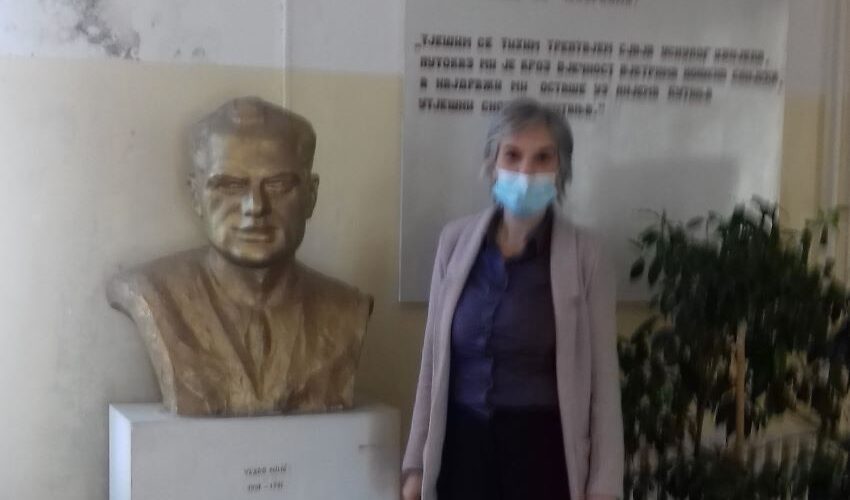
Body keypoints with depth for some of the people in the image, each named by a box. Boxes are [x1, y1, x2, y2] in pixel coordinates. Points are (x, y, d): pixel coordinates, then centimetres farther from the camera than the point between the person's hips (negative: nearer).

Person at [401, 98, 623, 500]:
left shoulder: (584, 256, -7)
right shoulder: (456, 240, 1)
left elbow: (603, 378, -5)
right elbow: (434, 359, 7)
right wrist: (417, 461, 7)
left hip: (542, 449, -3)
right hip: (464, 444, 3)